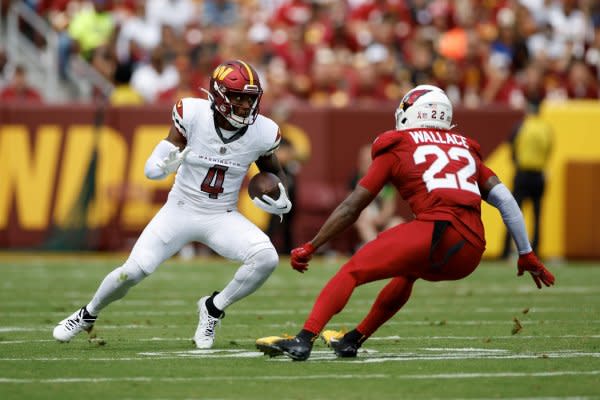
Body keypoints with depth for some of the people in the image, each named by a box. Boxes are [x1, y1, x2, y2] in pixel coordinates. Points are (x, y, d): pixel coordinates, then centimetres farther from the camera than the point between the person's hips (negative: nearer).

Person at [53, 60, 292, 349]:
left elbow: (274, 171, 12)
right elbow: (151, 168, -14)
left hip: (222, 218, 2)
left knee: (266, 258, -25)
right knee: (134, 270, -11)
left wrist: (282, 199, -9)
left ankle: (214, 308, 0)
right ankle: (88, 315, 21)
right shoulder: (193, 115, -17)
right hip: (181, 209, -1)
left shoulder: (261, 132, -11)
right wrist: (166, 166, -38)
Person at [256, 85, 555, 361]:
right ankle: (353, 340, 37)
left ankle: (303, 340, -18)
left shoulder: (396, 147, 15)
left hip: (437, 231, -6)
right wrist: (527, 255, 26)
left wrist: (310, 247, 20)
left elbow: (352, 207, 14)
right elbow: (504, 199, 21)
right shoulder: (464, 148, 28)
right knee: (408, 269, 34)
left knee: (352, 271, 0)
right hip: (470, 256, 6)